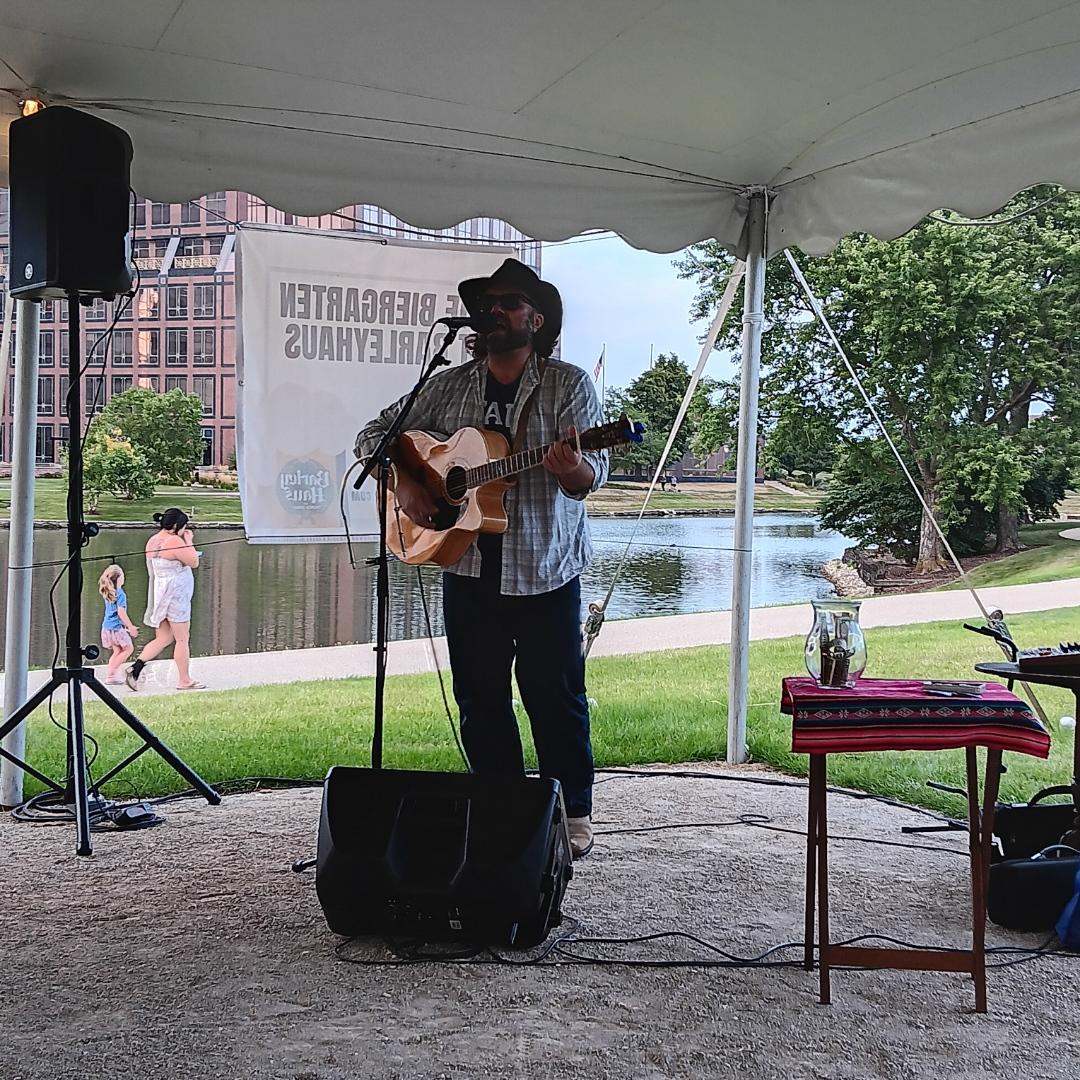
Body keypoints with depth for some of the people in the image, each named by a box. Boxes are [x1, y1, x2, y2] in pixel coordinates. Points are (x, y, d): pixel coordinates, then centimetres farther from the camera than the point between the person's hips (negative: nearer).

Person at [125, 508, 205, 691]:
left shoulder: (152, 541, 10)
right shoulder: (174, 541, -18)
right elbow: (194, 563, -12)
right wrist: (189, 542, -1)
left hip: (158, 595, 9)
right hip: (175, 595, -9)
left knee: (163, 639, 14)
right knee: (182, 639, 2)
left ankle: (136, 667, 1)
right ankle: (184, 681, 8)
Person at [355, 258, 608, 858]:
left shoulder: (569, 385, -1)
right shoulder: (449, 388, 8)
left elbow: (592, 474, -11)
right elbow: (376, 434, 14)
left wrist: (573, 468, -35)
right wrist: (403, 484, -5)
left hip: (545, 572, -3)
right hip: (468, 568, 4)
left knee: (556, 696, 1)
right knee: (480, 699, 10)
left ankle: (573, 812, 17)